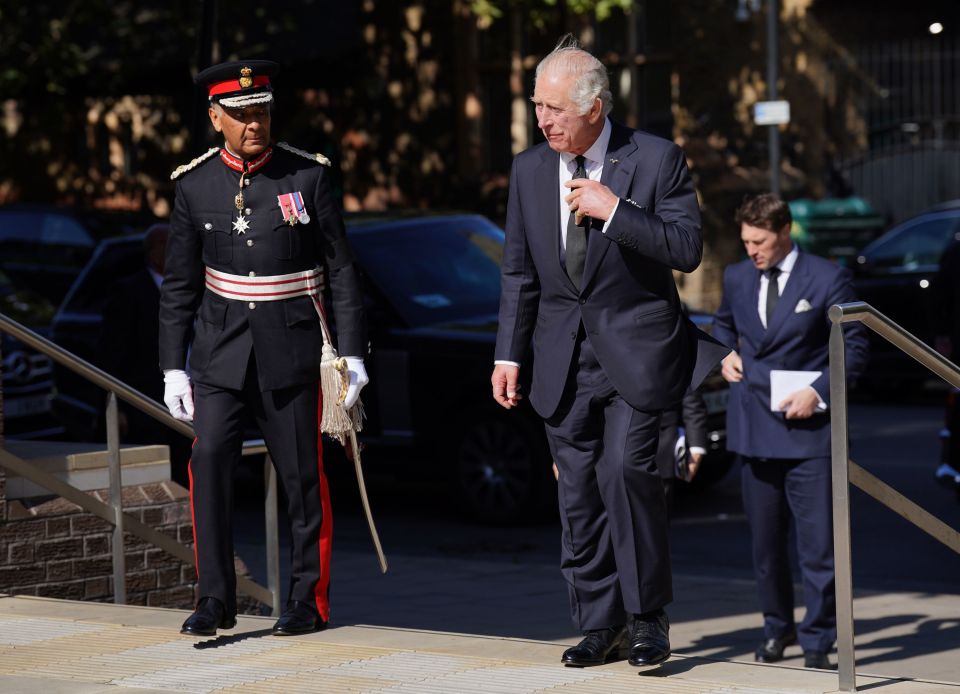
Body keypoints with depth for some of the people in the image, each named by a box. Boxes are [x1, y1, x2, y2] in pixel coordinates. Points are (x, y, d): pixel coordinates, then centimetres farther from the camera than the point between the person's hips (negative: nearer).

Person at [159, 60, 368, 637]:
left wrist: (353, 352, -6)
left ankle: (310, 599, 16)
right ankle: (216, 599, -5)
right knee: (209, 459, -12)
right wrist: (174, 366, 2)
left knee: (302, 472, 2)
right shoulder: (195, 186, 1)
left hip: (291, 348, -1)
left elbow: (341, 268, -1)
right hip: (222, 346, 1)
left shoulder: (308, 176, -4)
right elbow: (180, 284, 6)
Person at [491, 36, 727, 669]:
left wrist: (614, 211, -20)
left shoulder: (657, 160, -6)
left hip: (635, 349, -4)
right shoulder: (530, 170, 7)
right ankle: (600, 626, 13)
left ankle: (648, 615, -4)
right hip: (565, 356, 4)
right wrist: (509, 352, 7)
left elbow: (688, 249, -12)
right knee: (579, 492, 4)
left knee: (627, 469, -18)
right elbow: (519, 271, 12)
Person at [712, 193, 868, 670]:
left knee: (818, 543, -5)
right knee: (765, 540, 12)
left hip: (808, 429, -5)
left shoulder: (827, 280, -6)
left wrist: (817, 392, -14)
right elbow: (722, 324, 29)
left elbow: (854, 349, -3)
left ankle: (817, 641, 2)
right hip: (753, 429, 5)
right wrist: (725, 356, 9)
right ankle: (777, 628, 26)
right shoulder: (736, 278, 9)